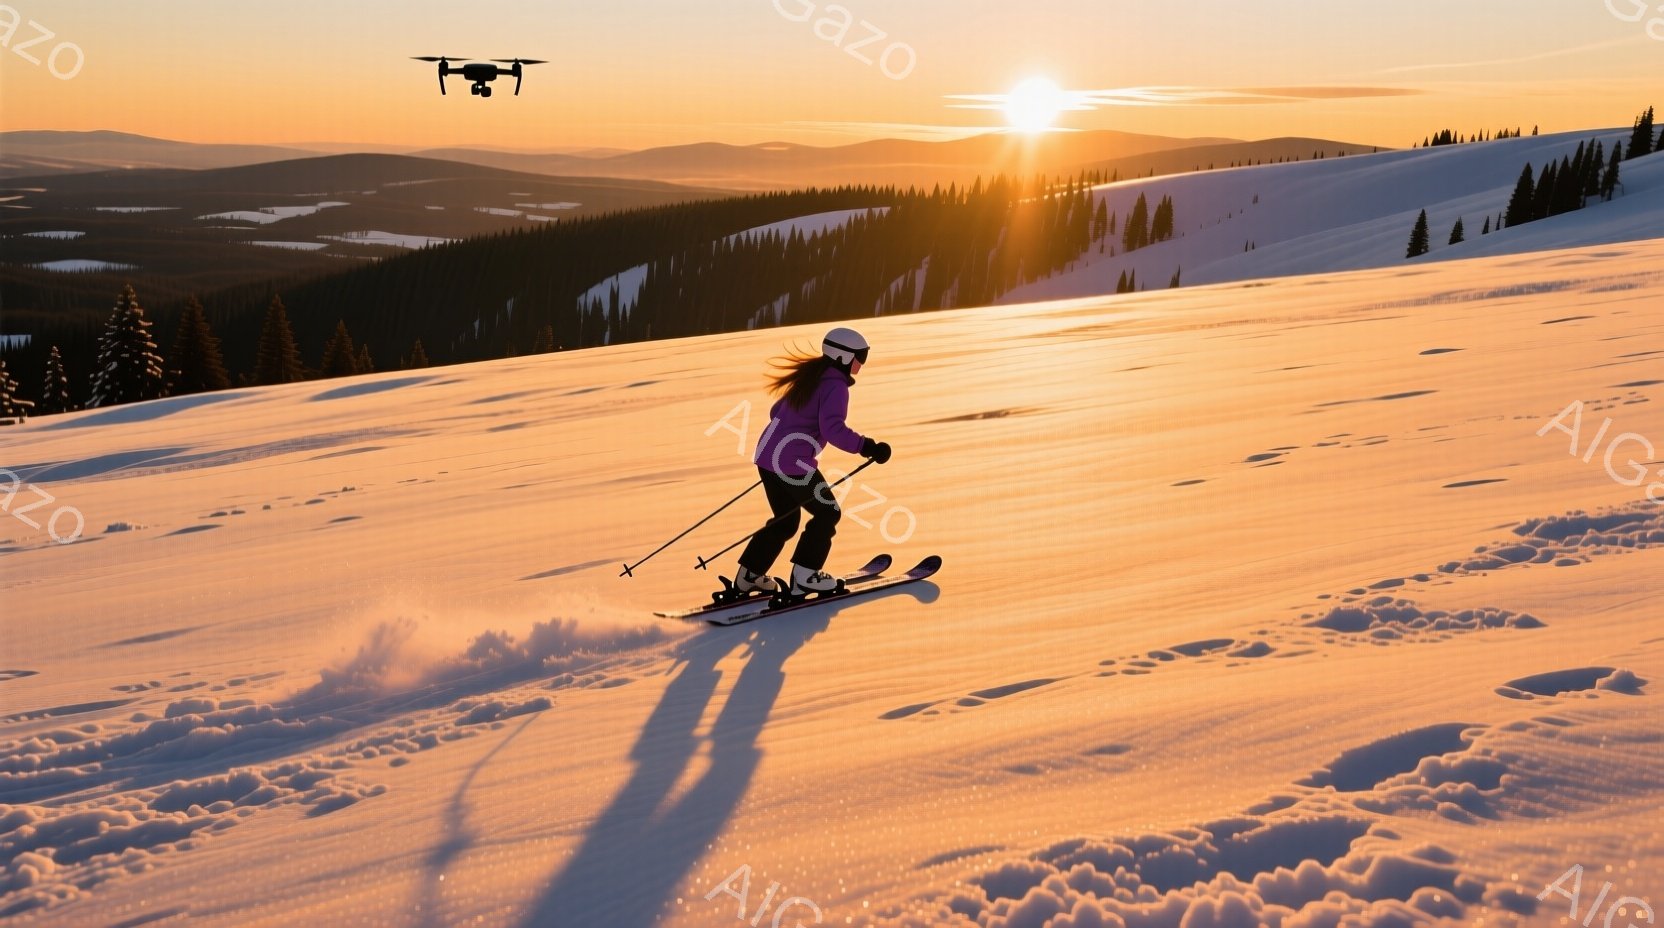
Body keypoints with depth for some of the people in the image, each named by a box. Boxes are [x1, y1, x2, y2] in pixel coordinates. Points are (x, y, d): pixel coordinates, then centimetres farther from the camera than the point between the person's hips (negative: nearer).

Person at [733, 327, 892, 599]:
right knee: (828, 513, 7)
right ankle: (804, 576, 8)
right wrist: (867, 447, -25)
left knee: (786, 519, 21)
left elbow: (777, 411, 23)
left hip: (767, 454, 9)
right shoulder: (835, 386, -12)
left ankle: (748, 575, 23)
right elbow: (833, 428, -26)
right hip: (793, 463, -9)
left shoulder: (809, 376, 15)